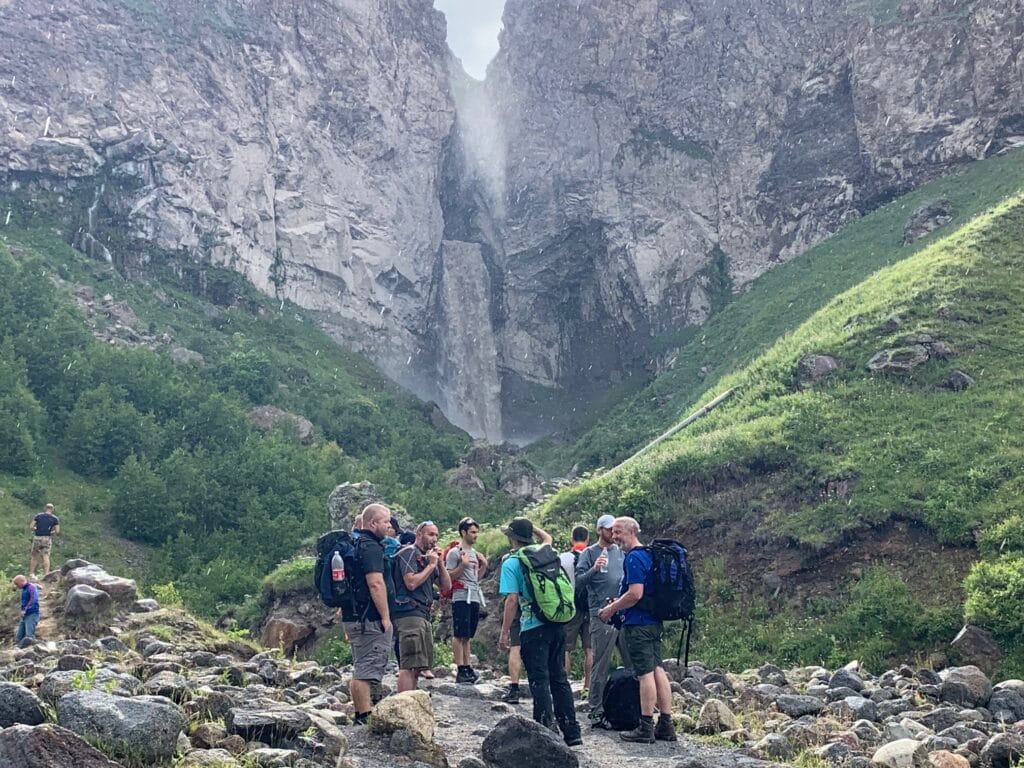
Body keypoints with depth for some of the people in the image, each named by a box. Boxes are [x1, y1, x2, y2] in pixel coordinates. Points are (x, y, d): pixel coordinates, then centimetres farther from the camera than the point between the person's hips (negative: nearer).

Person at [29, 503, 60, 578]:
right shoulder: (54, 518, 3)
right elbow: (57, 531, -3)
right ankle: (46, 574, -12)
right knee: (46, 556, -3)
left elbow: (31, 526, 0)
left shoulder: (38, 516, 5)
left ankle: (31, 574, 13)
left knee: (33, 556, 12)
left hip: (37, 538, 1)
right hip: (47, 538, -1)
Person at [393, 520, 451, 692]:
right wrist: (431, 565, -9)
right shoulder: (409, 553, -5)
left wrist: (439, 562, 7)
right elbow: (411, 583, -18)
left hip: (424, 614, 10)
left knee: (417, 667, 11)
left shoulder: (427, 557, 22)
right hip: (409, 613, -10)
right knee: (409, 666, -17)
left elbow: (447, 585, 19)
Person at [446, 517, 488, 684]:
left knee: (467, 636, 11)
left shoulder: (474, 552, 20)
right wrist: (463, 565, -20)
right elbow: (448, 577, -11)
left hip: (474, 598, 8)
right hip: (461, 597, -8)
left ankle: (468, 668, 12)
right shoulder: (455, 552, -6)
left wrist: (483, 566, 10)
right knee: (459, 635, -6)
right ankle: (461, 671, -7)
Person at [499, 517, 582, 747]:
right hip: (557, 625, 6)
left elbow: (512, 600, -13)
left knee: (539, 680, -2)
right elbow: (547, 538, 36)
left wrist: (505, 632, -9)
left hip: (534, 628, -6)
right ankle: (571, 732, 14)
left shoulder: (511, 563, -6)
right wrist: (530, 526, 30)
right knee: (559, 678, 12)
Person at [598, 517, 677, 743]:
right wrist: (618, 604, 20)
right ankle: (666, 726, 13)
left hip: (638, 624, -10)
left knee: (645, 673, -6)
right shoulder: (648, 555, 16)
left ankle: (645, 728, -2)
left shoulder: (634, 558, -15)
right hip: (654, 622, 10)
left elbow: (635, 594, -23)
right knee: (657, 670, 10)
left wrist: (611, 609, -11)